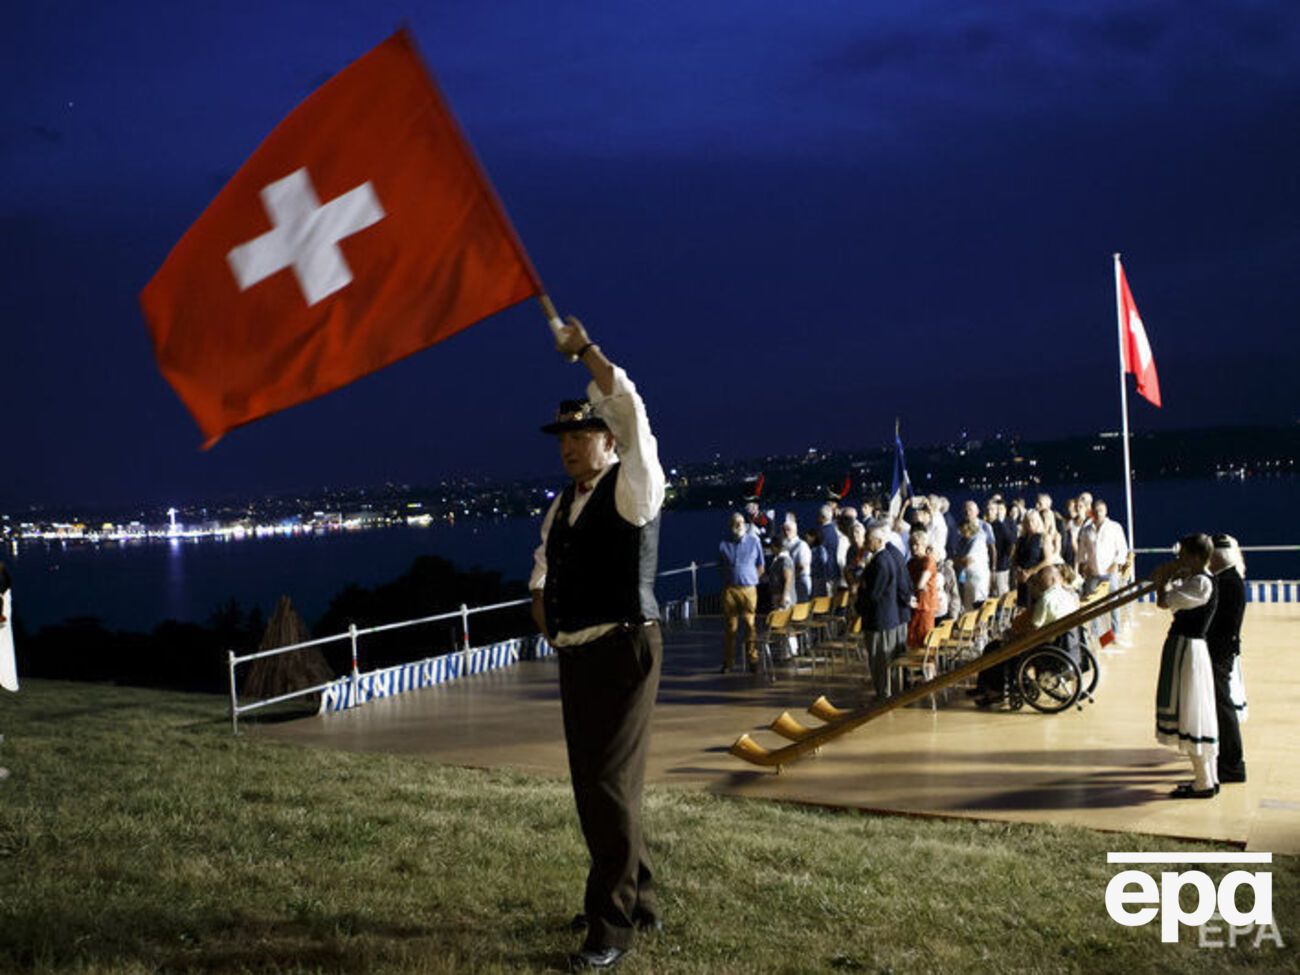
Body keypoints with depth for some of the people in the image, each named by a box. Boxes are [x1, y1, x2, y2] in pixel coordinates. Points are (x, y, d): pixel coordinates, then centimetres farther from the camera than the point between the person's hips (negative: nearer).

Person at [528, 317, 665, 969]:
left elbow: (629, 406, -21)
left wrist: (581, 347, -14)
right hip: (575, 655, 8)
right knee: (591, 784, 14)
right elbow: (541, 575, 31)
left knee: (611, 784, -8)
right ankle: (636, 900, 30)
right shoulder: (560, 508, 14)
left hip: (623, 651, -8)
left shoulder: (632, 490, -7)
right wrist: (548, 625, 16)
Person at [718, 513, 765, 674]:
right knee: (730, 626, 2)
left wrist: (750, 578, 8)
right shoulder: (724, 544, 6)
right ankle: (727, 662, 9)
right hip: (729, 589, 1)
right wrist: (730, 578, 8)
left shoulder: (753, 541, 5)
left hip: (748, 588, -1)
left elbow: (760, 567, 14)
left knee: (750, 624, -6)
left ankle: (752, 659, 0)